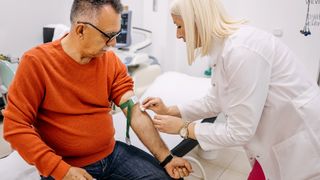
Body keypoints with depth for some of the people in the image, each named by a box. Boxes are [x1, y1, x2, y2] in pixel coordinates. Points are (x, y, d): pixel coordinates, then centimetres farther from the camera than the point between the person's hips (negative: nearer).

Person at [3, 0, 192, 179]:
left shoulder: (111, 61, -3)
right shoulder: (36, 62, -14)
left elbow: (136, 113, -9)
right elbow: (15, 126, -14)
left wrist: (165, 158, -15)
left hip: (112, 153, 4)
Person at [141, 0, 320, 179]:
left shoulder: (241, 51, -30)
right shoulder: (223, 46, 0)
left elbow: (238, 132, -24)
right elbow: (215, 101, 10)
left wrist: (183, 128, -14)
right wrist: (169, 111, 4)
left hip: (302, 144, -8)